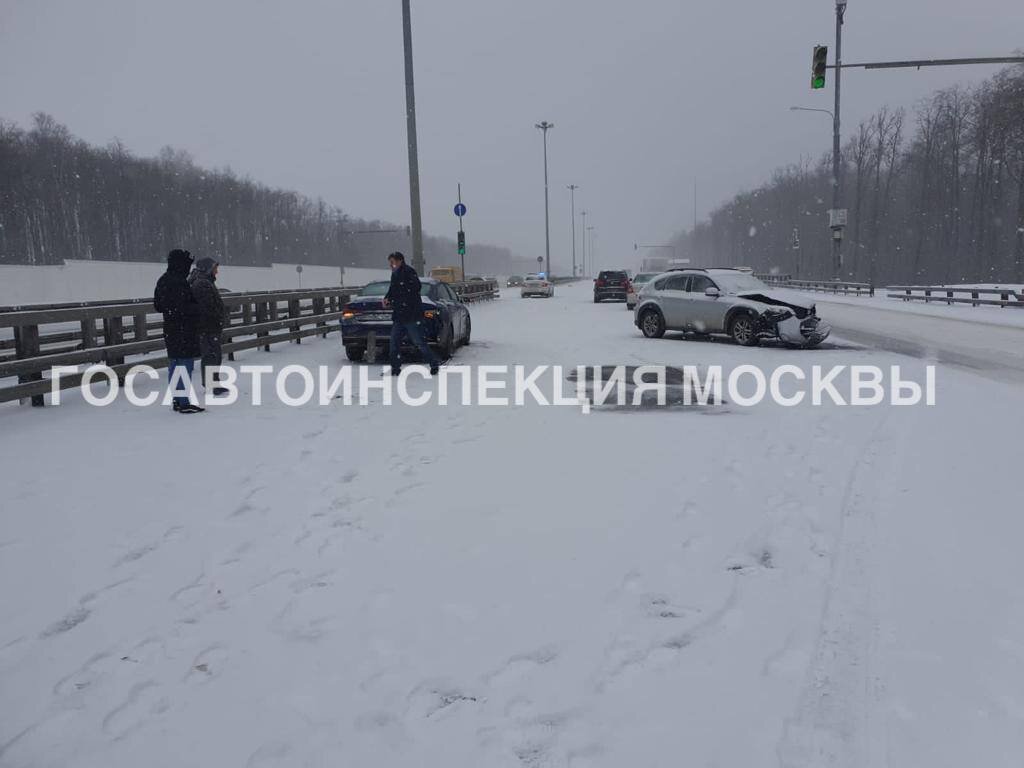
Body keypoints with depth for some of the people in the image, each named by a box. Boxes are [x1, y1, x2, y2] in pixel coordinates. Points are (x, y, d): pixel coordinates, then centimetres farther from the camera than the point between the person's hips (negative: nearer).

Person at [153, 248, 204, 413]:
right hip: (183, 331, -10)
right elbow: (183, 308, -23)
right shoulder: (178, 282, -19)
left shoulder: (163, 280, 11)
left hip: (170, 330, 10)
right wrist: (198, 308, -9)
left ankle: (177, 401, 24)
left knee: (174, 365, 15)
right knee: (184, 365, -5)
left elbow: (158, 306, 17)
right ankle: (184, 403, -2)